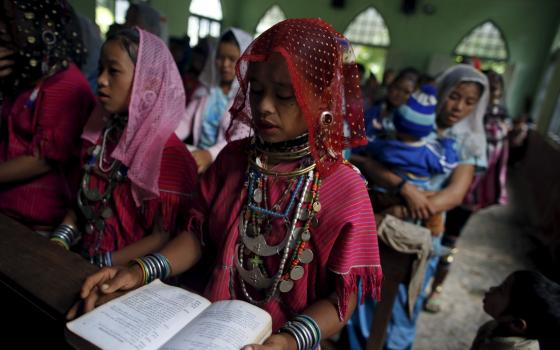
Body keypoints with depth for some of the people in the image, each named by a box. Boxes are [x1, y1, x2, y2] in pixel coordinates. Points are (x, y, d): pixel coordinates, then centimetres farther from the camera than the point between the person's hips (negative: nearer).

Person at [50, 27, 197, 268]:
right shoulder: (99, 135, 5)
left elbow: (163, 238, -15)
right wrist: (59, 240, 1)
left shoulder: (168, 153, -17)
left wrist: (98, 266, -16)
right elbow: (83, 201, 15)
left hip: (129, 275, -6)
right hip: (83, 262, 6)